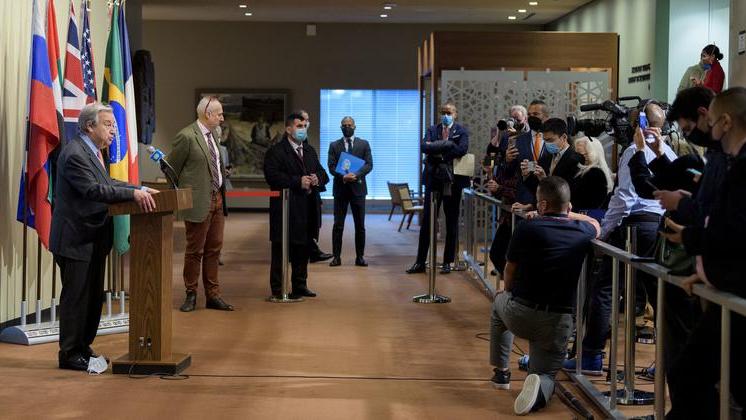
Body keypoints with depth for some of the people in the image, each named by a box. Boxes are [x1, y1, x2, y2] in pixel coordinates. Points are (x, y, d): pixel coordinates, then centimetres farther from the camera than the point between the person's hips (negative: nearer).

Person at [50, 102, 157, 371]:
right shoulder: (75, 154, -19)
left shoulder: (93, 151, 13)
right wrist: (133, 194, -30)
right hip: (76, 239, -10)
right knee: (76, 296, -2)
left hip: (93, 238, 10)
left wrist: (140, 189, 1)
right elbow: (94, 190, -27)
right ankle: (69, 354, 8)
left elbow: (107, 183, 13)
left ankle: (83, 347, 26)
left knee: (94, 296, 15)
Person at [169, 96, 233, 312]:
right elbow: (171, 170, -7)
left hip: (217, 199, 8)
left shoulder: (213, 134, 11)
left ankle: (213, 296, 21)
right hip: (199, 201, -8)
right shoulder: (186, 136, -13)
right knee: (195, 250, 3)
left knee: (214, 249, 12)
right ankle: (191, 295, 15)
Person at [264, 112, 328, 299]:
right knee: (281, 249, -1)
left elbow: (322, 172, 19)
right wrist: (297, 182, -22)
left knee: (302, 249, 14)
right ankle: (277, 288, 5)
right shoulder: (276, 152, -7)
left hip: (307, 209, 7)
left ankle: (300, 285, 24)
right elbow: (272, 176, -19)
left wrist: (318, 179, -5)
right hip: (285, 209, -7)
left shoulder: (310, 151, 18)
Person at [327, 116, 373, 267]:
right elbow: (331, 167, 0)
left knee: (360, 225, 3)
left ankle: (360, 257, 10)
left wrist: (356, 174, -18)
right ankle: (337, 256, 5)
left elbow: (369, 164, -1)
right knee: (338, 225, 0)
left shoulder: (364, 144, 8)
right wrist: (343, 176, -18)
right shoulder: (334, 145, 8)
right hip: (340, 188, 0)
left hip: (358, 188, 0)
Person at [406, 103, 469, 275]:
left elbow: (462, 149, -16)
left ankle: (447, 262, 14)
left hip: (453, 181, -2)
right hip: (433, 180, 2)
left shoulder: (461, 131, 3)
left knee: (452, 223, 5)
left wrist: (437, 150, -12)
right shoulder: (432, 130, 10)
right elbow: (424, 146, -9)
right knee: (427, 221, 2)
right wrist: (447, 144, -17)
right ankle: (420, 262, 6)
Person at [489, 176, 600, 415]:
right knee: (546, 375, 18)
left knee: (499, 302, 34)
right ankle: (539, 386, -19)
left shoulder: (527, 228, -8)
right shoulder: (582, 232, 0)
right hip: (558, 321, 1)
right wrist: (566, 214, 28)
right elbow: (596, 225, 27)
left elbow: (509, 273, 6)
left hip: (518, 314, -1)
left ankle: (501, 372, 36)